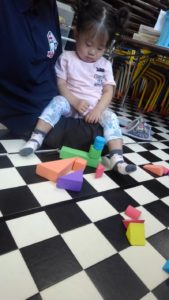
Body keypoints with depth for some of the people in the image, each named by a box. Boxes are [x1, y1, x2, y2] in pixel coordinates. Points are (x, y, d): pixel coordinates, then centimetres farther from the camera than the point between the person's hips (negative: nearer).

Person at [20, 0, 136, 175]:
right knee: (57, 102, -30)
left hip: (95, 109, 2)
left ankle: (117, 158, -32)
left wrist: (97, 110, -16)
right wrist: (75, 101, -20)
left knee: (111, 118, -23)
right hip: (71, 104, -1)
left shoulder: (105, 65, 6)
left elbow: (108, 91, 1)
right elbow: (61, 85, -5)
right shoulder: (67, 58, 0)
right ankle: (36, 138, -31)